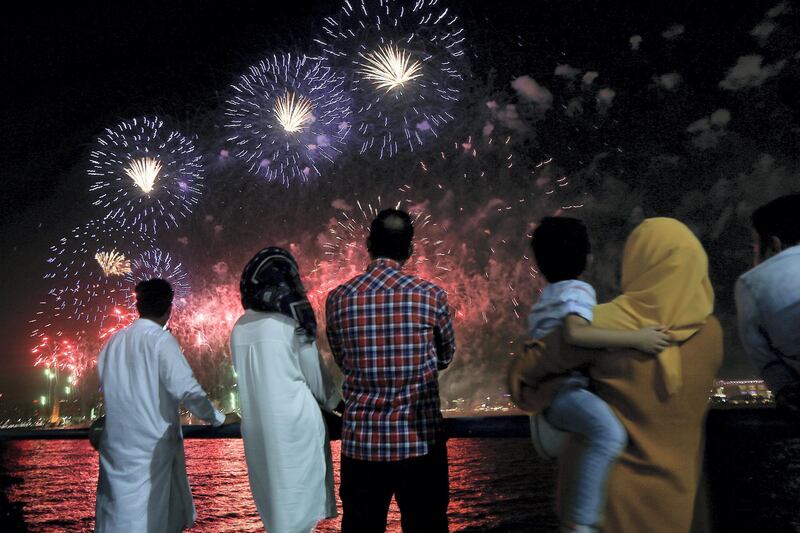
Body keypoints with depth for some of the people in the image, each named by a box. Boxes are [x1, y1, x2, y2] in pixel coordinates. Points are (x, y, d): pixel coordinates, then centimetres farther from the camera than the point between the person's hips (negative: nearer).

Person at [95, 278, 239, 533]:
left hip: (117, 443, 5)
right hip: (152, 444, -5)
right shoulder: (160, 339, -11)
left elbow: (105, 387, 10)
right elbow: (187, 389, -15)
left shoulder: (115, 340, 5)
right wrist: (219, 418, -4)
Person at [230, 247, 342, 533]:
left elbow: (247, 377, 8)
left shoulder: (240, 328, 3)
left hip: (257, 425, 5)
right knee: (297, 499, 5)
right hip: (296, 424, -5)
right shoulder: (293, 325, -10)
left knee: (274, 500, 17)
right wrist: (336, 403, 17)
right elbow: (317, 378, -1)